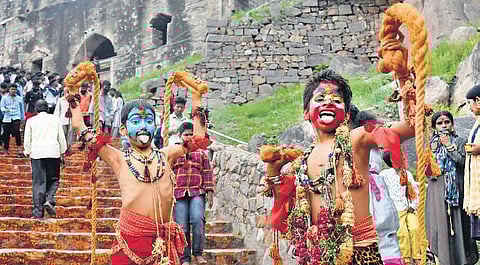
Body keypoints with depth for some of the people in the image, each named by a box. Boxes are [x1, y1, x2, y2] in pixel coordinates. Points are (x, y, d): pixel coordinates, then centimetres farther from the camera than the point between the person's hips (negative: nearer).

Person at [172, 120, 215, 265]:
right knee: (182, 227, -4)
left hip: (197, 193, 0)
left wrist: (209, 192, 5)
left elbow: (207, 173, 14)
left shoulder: (200, 153, 16)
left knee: (198, 220, -20)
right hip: (179, 194, 0)